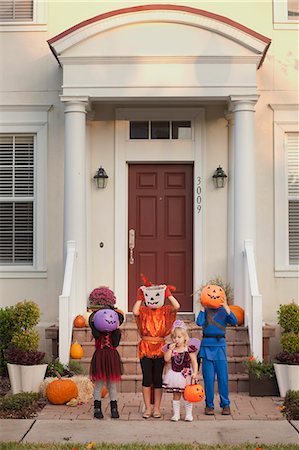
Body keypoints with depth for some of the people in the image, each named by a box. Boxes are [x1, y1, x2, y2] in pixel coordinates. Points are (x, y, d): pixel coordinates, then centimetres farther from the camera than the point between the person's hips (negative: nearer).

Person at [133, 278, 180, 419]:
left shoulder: (165, 311, 5)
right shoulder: (143, 311, 2)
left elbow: (177, 306, -13)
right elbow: (135, 312, -20)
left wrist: (168, 293, -7)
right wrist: (140, 298, -11)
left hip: (159, 347, 1)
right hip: (145, 347, -1)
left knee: (158, 378, 3)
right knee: (147, 378, 0)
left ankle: (157, 408, 11)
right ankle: (147, 408, 9)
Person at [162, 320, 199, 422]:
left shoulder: (189, 349, -8)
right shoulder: (170, 348, 0)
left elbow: (194, 362, -7)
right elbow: (166, 359, -11)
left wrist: (195, 373, -18)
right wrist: (170, 349, -17)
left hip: (185, 375, -3)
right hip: (174, 374, 3)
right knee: (176, 395, 10)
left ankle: (188, 414, 16)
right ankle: (176, 414, 18)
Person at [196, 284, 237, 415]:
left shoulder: (224, 311, 4)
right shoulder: (205, 310, 3)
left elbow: (234, 322, -13)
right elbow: (199, 322, -15)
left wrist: (226, 307, -20)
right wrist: (202, 307, -14)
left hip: (220, 345, 0)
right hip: (207, 346, 0)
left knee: (223, 377, 2)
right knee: (208, 377, 4)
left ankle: (225, 404, 14)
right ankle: (209, 405, 14)